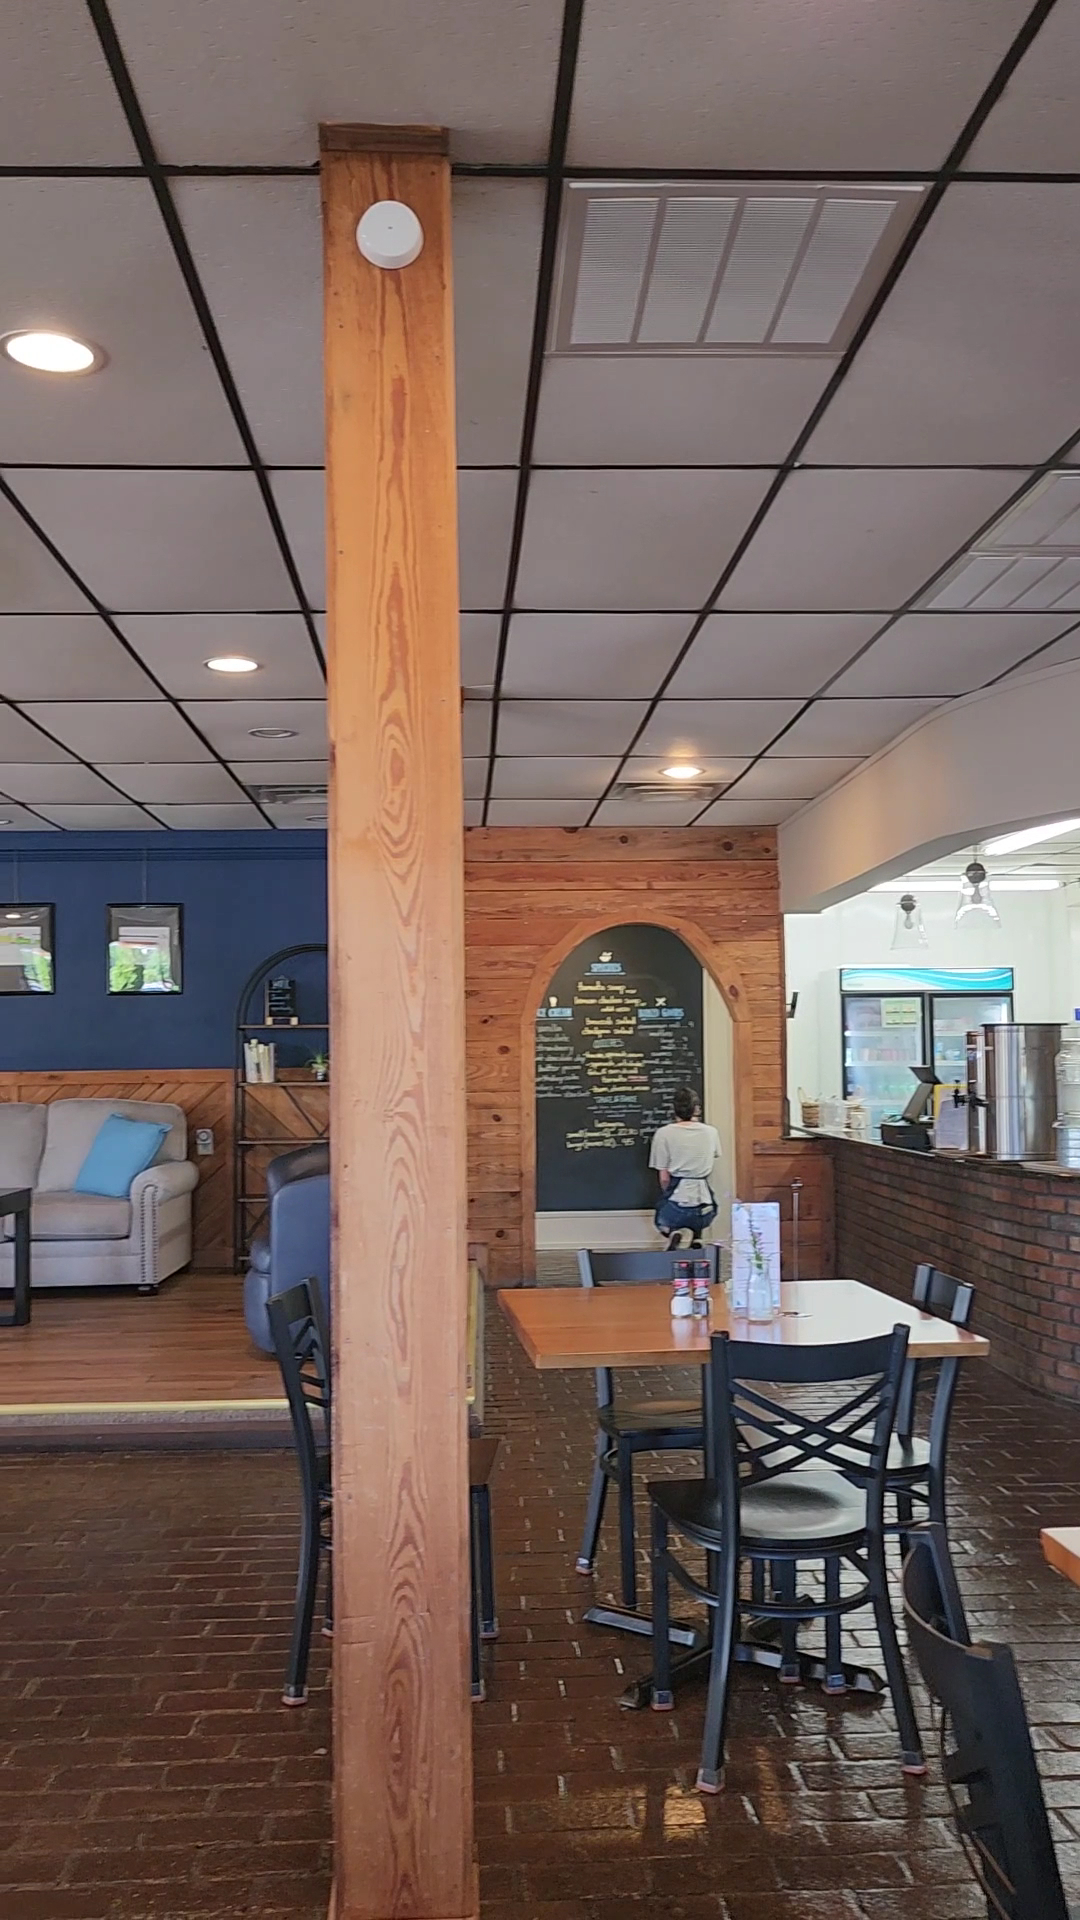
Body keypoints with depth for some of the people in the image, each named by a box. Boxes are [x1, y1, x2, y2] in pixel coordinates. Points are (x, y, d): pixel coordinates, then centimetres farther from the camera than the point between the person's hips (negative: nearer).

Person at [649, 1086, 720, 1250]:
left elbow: (664, 1178, -6)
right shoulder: (711, 1132, 2)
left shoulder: (663, 1134, -6)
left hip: (676, 1206, -3)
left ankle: (674, 1232, -3)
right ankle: (695, 1237, 6)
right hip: (704, 1209, 3)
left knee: (663, 1221, 29)